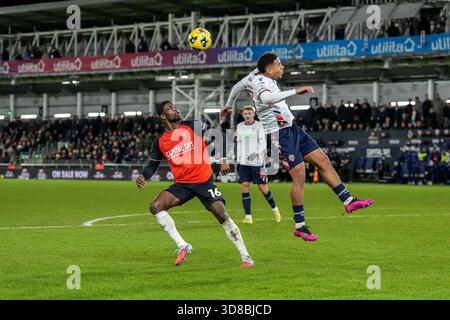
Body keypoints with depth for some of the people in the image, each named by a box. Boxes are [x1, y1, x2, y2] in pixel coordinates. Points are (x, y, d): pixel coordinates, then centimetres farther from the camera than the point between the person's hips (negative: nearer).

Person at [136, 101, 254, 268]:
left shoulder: (194, 127, -4)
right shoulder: (159, 142, 4)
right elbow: (153, 164, 14)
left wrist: (223, 160, -8)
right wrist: (143, 177, -6)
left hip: (204, 181, -3)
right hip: (182, 184, 3)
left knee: (222, 215, -14)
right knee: (155, 206, -15)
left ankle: (245, 257, -4)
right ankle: (182, 246, -10)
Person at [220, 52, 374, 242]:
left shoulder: (257, 76, 10)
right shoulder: (260, 82, -19)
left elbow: (237, 87, 27)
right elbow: (267, 98, -43)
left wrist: (228, 106, 43)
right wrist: (295, 91, -41)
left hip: (291, 129, 10)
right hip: (280, 134, -10)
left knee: (323, 161, 5)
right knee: (299, 176, -12)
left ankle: (348, 201, 7)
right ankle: (300, 226, -4)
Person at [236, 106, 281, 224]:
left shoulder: (259, 126, -3)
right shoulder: (240, 126, 11)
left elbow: (263, 143, -10)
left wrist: (257, 153, -27)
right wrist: (238, 159, 15)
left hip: (257, 161, -4)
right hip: (244, 162, 4)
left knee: (262, 187, -2)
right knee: (245, 186, -7)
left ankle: (274, 208, 23)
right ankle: (248, 217, -6)